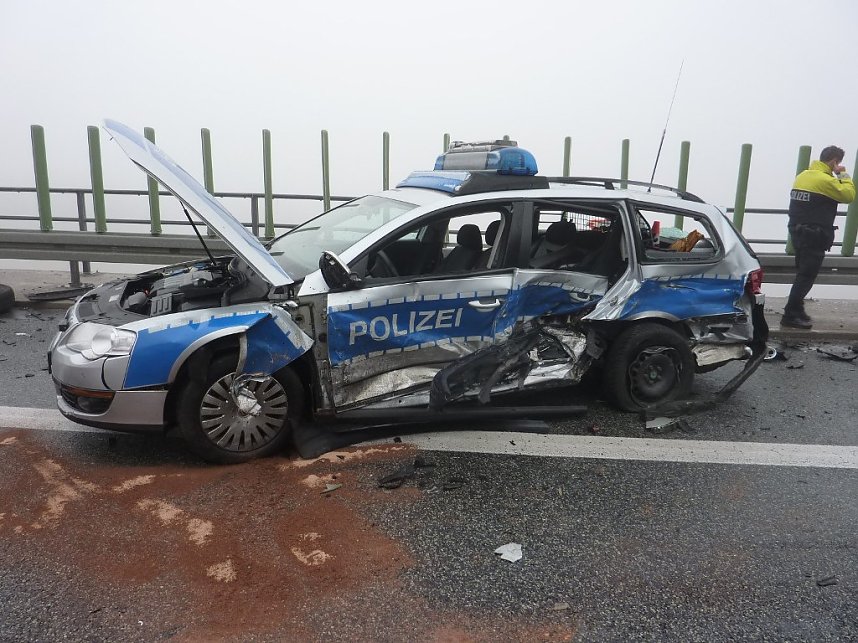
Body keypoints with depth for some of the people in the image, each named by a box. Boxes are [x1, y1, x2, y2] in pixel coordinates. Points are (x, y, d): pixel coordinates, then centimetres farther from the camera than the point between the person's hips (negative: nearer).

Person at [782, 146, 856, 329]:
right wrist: (843, 175, -2)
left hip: (797, 231, 9)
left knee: (803, 274, 17)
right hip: (814, 236, -9)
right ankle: (790, 316, -6)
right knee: (806, 276, -5)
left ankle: (796, 310, 23)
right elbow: (848, 195, -12)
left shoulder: (803, 175, 11)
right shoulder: (825, 180, -15)